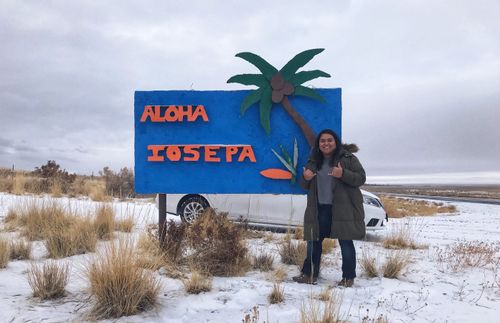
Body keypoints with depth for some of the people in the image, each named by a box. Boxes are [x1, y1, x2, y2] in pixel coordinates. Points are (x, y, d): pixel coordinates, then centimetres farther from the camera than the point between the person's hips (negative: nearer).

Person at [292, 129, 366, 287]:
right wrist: (305, 178, -6)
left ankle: (348, 278, 10)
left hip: (343, 208, -4)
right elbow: (305, 186, 18)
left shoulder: (348, 158, -2)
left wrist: (343, 174, -23)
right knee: (314, 241, 8)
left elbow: (361, 178, -7)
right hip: (320, 209, 5)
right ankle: (309, 274, 18)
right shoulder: (313, 161, 12)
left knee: (345, 243, 1)